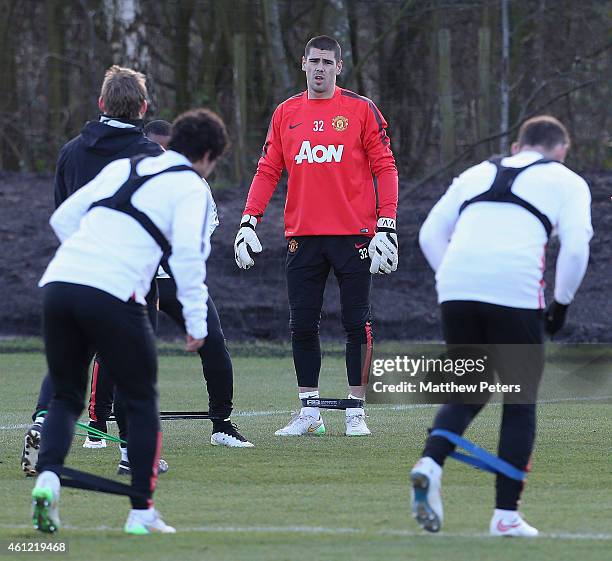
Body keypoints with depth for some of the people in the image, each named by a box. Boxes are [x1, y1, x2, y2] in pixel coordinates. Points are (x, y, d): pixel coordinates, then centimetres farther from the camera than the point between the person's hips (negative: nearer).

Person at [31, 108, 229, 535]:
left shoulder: (121, 168, 24)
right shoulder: (191, 188, 7)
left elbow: (63, 218, 26)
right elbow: (189, 255, -7)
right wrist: (197, 323, -2)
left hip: (59, 282, 5)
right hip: (114, 296, -5)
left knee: (66, 397, 18)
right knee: (141, 403, 11)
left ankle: (48, 476, -7)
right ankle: (142, 512, 8)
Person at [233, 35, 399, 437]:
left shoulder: (361, 110, 1)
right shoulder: (286, 114, 11)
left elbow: (385, 167, -1)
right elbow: (268, 171, 12)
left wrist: (386, 226, -9)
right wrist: (249, 221, 2)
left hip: (352, 235, -3)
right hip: (303, 235, 3)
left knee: (357, 324, 0)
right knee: (302, 325, 3)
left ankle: (356, 412, 6)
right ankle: (309, 414, 11)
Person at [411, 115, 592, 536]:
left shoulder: (476, 174, 26)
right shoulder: (566, 182, 15)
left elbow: (431, 234, 20)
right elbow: (576, 246, 1)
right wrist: (562, 301, 12)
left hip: (457, 292, 4)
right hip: (516, 293, -4)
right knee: (520, 406, 9)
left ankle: (430, 463, -7)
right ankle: (507, 514, 5)